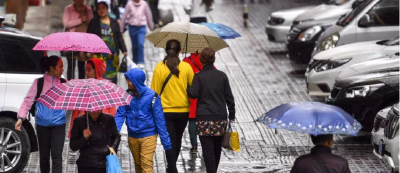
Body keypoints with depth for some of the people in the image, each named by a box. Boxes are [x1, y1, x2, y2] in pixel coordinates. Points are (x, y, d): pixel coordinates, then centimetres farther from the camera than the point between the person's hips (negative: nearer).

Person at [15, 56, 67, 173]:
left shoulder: (64, 83, 3)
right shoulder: (39, 83, -1)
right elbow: (28, 100, -4)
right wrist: (21, 117, -15)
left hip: (58, 124, 0)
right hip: (42, 124, 0)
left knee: (57, 155, -7)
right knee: (44, 155, 12)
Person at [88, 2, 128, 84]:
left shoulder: (114, 22, 12)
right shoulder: (93, 22, 6)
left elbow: (119, 37, 11)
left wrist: (124, 50, 1)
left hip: (113, 52, 2)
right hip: (99, 53, -2)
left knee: (113, 74, 6)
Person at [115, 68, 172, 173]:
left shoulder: (152, 96, -12)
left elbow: (159, 119, -9)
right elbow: (120, 115, -4)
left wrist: (165, 141, -8)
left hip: (148, 136, -4)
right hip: (132, 136, 4)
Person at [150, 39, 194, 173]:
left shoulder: (159, 68, -10)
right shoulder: (186, 67, -6)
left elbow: (155, 91, -6)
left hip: (166, 111, -3)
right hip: (183, 110, 3)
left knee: (170, 142, 0)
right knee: (177, 140, 20)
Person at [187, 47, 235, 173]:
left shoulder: (198, 76, -4)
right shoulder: (222, 76, 5)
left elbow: (193, 94, -11)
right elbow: (229, 97, 7)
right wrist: (232, 115, 15)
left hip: (204, 118, -3)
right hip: (221, 118, 3)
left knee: (208, 149, -4)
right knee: (217, 148, 15)